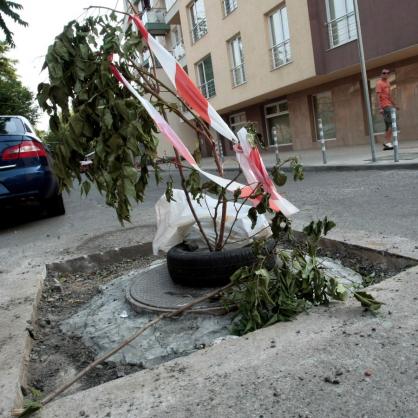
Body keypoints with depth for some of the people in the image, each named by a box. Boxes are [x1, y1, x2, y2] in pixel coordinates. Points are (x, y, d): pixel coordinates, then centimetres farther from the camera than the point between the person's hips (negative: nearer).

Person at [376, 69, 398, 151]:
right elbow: (378, 96, -14)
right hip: (385, 106, -9)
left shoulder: (387, 82, 19)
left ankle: (387, 143, 11)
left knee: (388, 126, 8)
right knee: (392, 124, -14)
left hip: (389, 106, 9)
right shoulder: (379, 83, -6)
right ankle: (388, 142, -13)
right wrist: (380, 108, -23)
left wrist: (394, 104, 26)